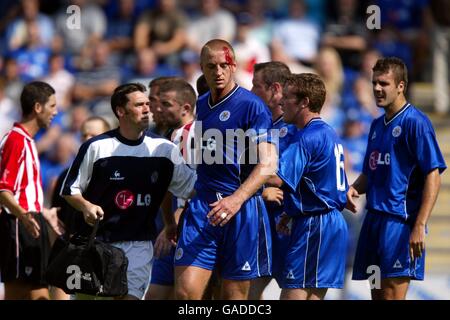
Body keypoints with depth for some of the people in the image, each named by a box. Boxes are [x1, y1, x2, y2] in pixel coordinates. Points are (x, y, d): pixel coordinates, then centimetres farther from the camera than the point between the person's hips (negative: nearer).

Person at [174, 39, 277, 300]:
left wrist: (236, 199, -26)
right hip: (202, 206, 5)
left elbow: (268, 163, -12)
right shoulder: (199, 106, 14)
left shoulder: (252, 106, -5)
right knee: (186, 291, -8)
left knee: (235, 296, 2)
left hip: (241, 208, -5)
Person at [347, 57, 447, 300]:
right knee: (377, 294, 9)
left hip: (401, 220, -8)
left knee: (392, 295, -12)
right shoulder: (377, 125, 18)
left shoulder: (414, 122, -8)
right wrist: (354, 189, 5)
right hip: (374, 218, 8)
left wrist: (420, 226, -21)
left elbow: (433, 175, -14)